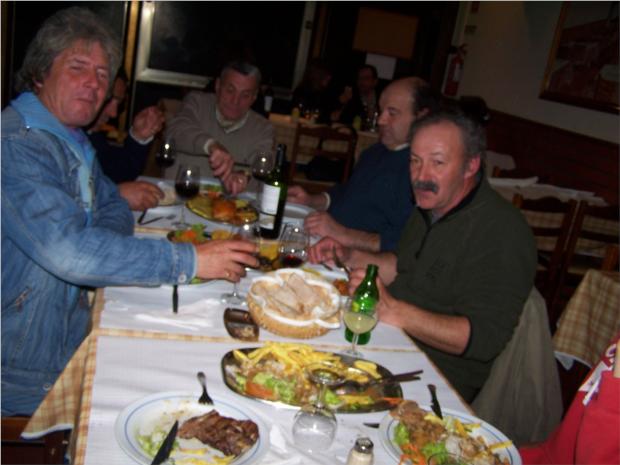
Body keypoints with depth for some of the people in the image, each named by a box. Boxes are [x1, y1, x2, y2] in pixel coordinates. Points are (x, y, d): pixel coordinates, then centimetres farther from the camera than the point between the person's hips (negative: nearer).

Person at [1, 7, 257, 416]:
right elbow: (67, 250, -34)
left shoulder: (74, 139, 9)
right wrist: (191, 260, -31)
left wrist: (98, 249, -11)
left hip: (72, 335, 8)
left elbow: (114, 209, 14)